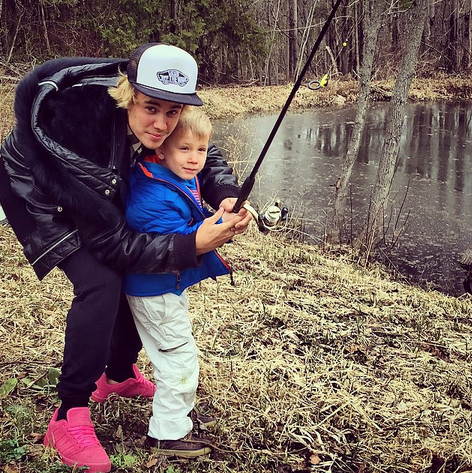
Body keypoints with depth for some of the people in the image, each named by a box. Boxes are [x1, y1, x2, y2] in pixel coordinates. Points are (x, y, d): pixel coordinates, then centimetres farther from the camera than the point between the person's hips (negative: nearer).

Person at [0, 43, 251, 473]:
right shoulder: (89, 128, -42)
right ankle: (69, 418, -11)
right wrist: (192, 245, -42)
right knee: (100, 282, -25)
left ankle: (120, 374, 31)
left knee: (138, 273, 5)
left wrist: (227, 195, -26)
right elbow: (110, 244, -35)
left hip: (96, 192, 7)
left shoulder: (156, 122, -24)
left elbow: (205, 155, -5)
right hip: (35, 193, -7)